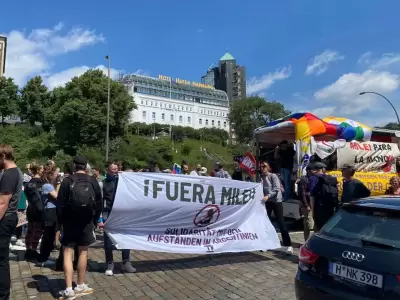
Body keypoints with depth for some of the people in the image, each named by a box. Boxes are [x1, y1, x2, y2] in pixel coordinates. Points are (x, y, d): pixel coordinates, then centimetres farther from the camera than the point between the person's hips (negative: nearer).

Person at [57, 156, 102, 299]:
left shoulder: (67, 181, -8)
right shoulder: (93, 181, -3)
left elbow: (60, 204, -7)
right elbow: (99, 203, 1)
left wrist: (61, 221, 5)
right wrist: (95, 220, 10)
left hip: (69, 222, -2)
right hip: (87, 222, 2)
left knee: (67, 253, 4)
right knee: (83, 252, 12)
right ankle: (80, 286, 21)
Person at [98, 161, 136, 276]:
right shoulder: (103, 183, -1)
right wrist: (100, 219, -7)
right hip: (108, 215, -2)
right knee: (108, 242, 6)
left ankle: (126, 263, 19)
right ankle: (110, 265, 20)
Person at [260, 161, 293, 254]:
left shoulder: (273, 176, -9)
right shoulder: (261, 177, 5)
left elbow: (276, 189, -18)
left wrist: (268, 196, -30)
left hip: (276, 201, -5)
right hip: (267, 202, 5)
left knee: (281, 223, -5)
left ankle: (288, 245, 0)